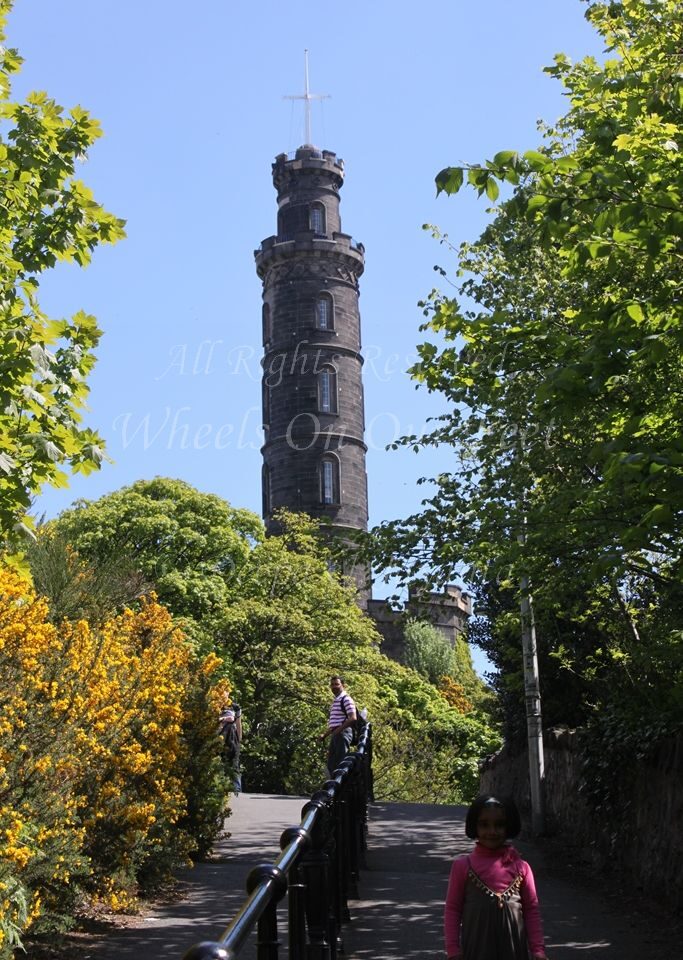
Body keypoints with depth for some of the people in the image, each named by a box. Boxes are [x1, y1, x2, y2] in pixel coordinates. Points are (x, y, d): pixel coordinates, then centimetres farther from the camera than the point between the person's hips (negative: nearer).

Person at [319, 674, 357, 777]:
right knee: (331, 764, 9)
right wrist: (324, 734, 15)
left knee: (341, 764, -10)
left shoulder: (346, 699, -8)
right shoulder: (335, 701, 21)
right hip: (335, 735, 10)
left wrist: (337, 730, -20)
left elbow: (353, 718, -19)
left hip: (343, 733, -10)